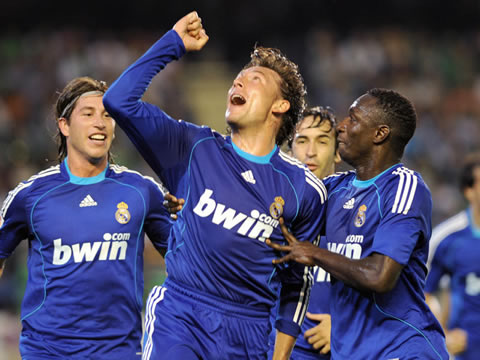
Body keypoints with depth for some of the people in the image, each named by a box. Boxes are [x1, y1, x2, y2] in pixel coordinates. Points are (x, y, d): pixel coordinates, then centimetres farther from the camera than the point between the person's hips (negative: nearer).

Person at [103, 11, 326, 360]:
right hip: (179, 318, -1)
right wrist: (175, 42, -1)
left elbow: (296, 282, 12)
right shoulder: (194, 148, 4)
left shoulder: (305, 189, 4)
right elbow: (119, 100, -5)